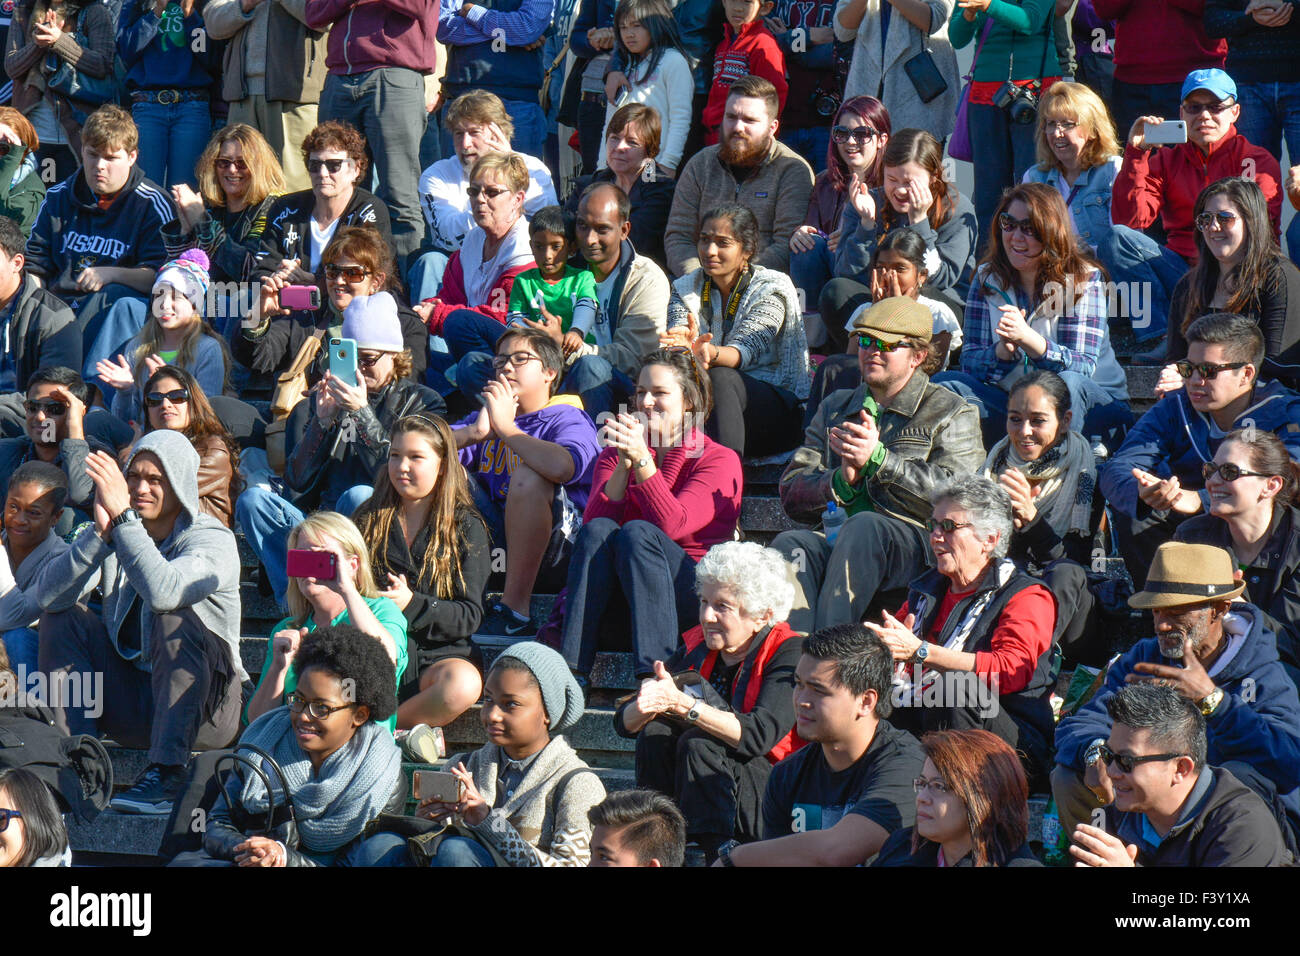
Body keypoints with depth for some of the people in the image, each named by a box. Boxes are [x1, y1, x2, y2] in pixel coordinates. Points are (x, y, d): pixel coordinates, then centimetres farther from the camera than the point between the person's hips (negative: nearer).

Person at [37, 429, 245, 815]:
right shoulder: (115, 536, 2)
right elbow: (48, 595, -14)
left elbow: (162, 591, -36)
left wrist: (123, 516, -33)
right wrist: (99, 532, -26)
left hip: (204, 709, -5)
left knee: (175, 617, -31)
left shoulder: (214, 540, -13)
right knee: (61, 618, -9)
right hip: (132, 704, 5)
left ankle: (166, 777, -36)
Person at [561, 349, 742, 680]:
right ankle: (570, 670, -35)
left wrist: (642, 459, -20)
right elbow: (593, 520, -2)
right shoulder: (615, 455, 17)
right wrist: (624, 463, -14)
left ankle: (654, 674, -40)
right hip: (617, 611, 3)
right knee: (598, 530, -25)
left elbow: (672, 525, -14)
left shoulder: (719, 459, 4)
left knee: (637, 532, -29)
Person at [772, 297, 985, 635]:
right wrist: (842, 481, -5)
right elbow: (792, 493, 17)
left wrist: (878, 458, -8)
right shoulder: (836, 408, 27)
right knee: (790, 543, -30)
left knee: (864, 527, -37)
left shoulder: (951, 413, 13)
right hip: (836, 538, 4)